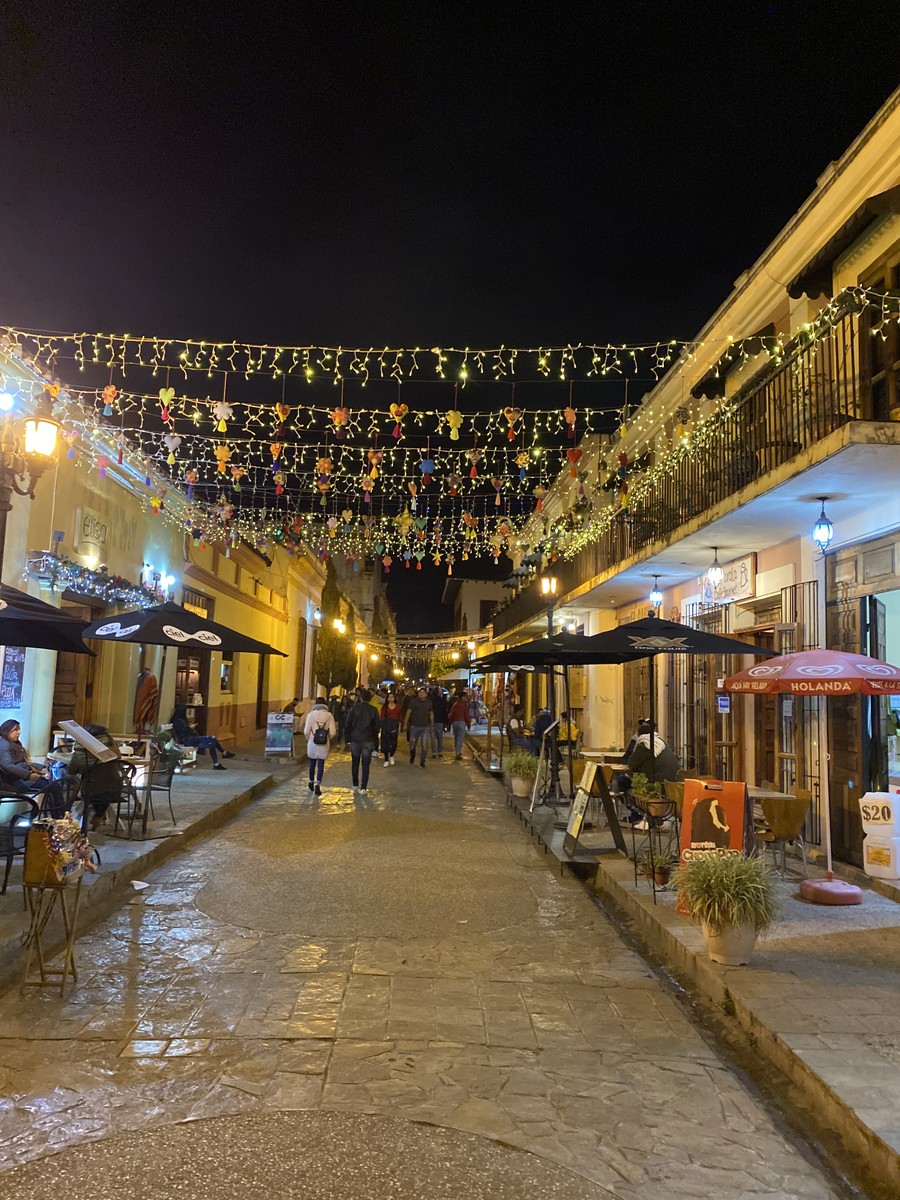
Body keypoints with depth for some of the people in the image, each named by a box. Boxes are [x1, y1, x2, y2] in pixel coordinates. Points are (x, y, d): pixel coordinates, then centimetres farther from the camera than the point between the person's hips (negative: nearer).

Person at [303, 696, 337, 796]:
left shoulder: (311, 714, -5)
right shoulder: (329, 715, -4)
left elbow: (306, 731, -7)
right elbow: (333, 732, -7)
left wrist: (309, 739, 12)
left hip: (312, 743, 1)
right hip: (324, 744, -1)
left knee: (312, 763, 18)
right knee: (321, 764, 4)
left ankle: (311, 782, 32)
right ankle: (318, 784, -7)